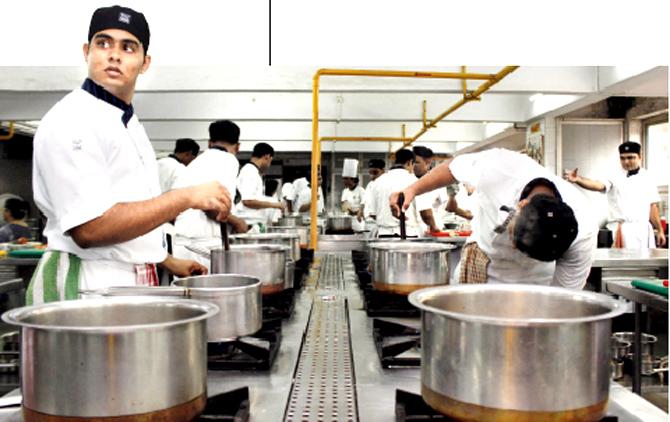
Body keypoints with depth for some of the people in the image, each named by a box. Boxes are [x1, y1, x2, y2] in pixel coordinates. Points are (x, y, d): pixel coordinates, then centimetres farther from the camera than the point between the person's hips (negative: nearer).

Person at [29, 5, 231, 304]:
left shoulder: (131, 125, 13)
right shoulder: (70, 122, -15)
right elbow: (89, 228, -25)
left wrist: (169, 263, 20)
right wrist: (187, 198, -25)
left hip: (131, 281, 8)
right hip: (84, 287, -8)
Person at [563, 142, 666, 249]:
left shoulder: (647, 179, 10)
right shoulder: (615, 178, -2)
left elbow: (652, 206, 14)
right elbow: (599, 185, -23)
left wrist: (660, 230, 14)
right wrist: (578, 180, -42)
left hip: (644, 231, 5)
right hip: (624, 231, -5)